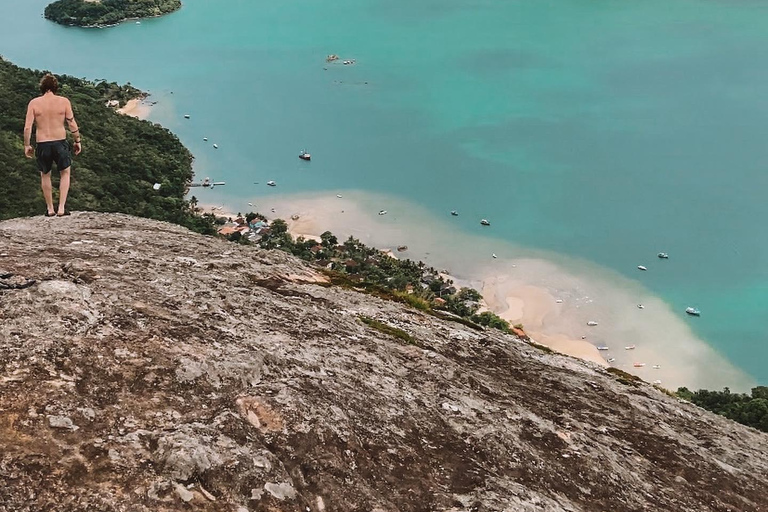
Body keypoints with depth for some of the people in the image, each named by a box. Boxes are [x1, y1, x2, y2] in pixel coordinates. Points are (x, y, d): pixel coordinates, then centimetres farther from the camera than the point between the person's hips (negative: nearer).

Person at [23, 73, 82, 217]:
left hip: (42, 144, 1)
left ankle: (50, 209, 27)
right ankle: (61, 208, 9)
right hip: (60, 142, -1)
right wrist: (77, 141, 8)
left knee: (45, 175, 22)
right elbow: (72, 124, -4)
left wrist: (27, 145, 5)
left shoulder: (34, 103, -2)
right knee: (65, 173, 20)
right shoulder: (63, 101, -4)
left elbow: (27, 127, -5)